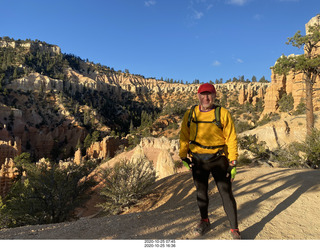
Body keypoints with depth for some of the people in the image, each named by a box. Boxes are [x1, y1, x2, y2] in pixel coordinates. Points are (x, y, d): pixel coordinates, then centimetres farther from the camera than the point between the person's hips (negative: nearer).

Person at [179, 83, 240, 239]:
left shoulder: (223, 114, -7)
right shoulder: (190, 114, 1)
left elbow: (231, 139, -5)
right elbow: (184, 137, 9)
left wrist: (233, 162, -8)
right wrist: (183, 156, 8)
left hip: (218, 160, -2)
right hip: (198, 161, 3)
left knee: (226, 194, 3)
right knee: (201, 193, 17)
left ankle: (234, 229, 21)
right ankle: (204, 221, 39)